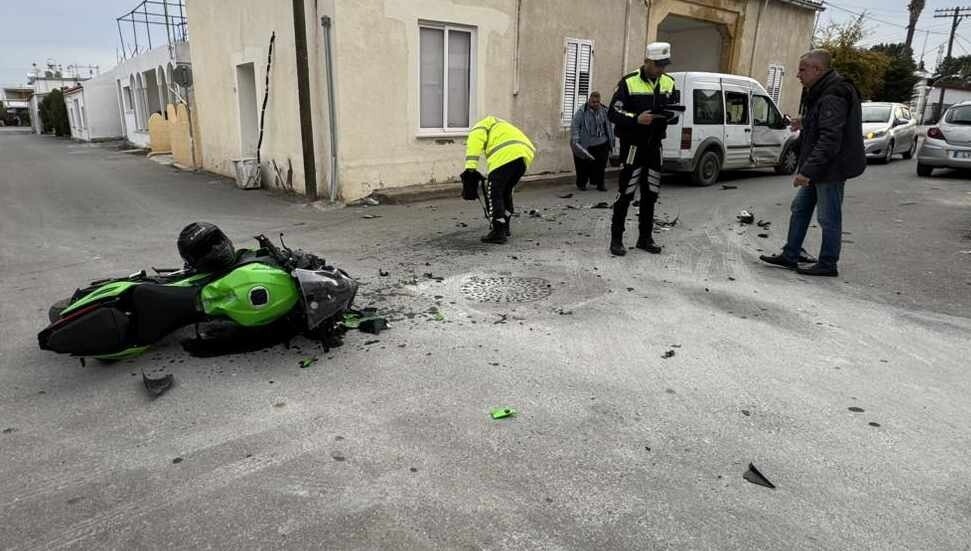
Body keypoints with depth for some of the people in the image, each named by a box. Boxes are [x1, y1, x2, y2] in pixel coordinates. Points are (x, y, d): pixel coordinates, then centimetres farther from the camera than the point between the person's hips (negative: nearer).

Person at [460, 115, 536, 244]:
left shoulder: (479, 127, 23)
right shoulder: (502, 128, 44)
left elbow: (474, 142, -2)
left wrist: (470, 168, -11)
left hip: (506, 155, -8)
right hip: (525, 153, 8)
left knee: (493, 193, 0)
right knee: (506, 192, 23)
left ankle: (498, 232, -5)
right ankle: (504, 226, 31)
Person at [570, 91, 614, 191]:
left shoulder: (605, 111, 8)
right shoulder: (581, 112, -6)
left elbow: (609, 126, 17)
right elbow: (574, 126, -11)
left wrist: (611, 140, 15)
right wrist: (575, 140, -21)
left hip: (601, 144, 3)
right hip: (584, 144, -3)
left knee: (600, 165, -1)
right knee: (584, 165, 2)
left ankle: (599, 183, 12)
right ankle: (581, 183, 21)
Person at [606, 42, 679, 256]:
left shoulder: (668, 83, 8)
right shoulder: (629, 82, -9)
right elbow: (613, 113, -13)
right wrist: (636, 119, -28)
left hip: (654, 145, 6)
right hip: (633, 145, -6)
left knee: (651, 194, 10)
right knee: (626, 193, -6)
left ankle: (645, 237, 21)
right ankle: (616, 238, 3)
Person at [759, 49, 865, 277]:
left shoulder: (833, 97, -22)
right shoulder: (821, 92, 12)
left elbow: (830, 140, -29)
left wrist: (808, 170, -33)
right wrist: (806, 123, 20)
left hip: (831, 168, -11)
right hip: (818, 168, 11)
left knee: (829, 218, 0)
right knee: (800, 209, 15)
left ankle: (827, 265, 11)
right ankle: (789, 256, 24)